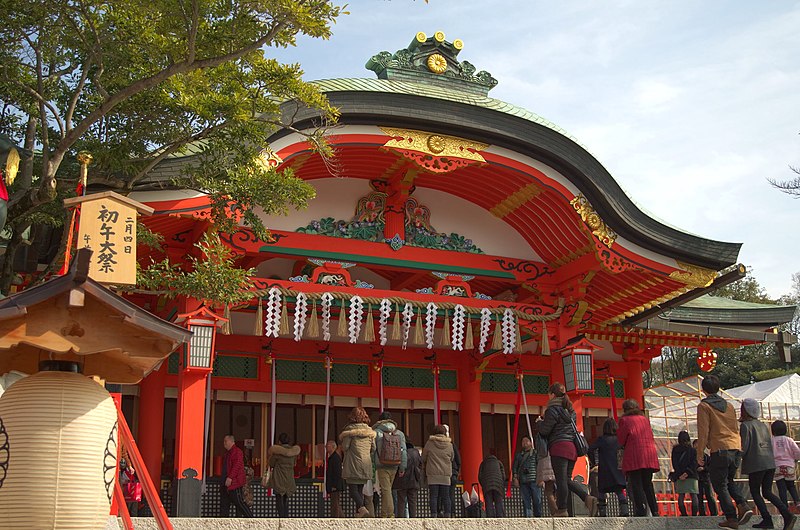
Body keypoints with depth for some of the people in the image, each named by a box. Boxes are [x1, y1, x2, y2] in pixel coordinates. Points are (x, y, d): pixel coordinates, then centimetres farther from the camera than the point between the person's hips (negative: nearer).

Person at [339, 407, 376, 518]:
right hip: (366, 464, 5)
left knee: (353, 488, -4)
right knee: (360, 489, 12)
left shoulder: (350, 429, -7)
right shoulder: (370, 430, 8)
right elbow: (373, 448, 9)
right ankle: (358, 513, 11)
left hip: (353, 464, -5)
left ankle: (362, 508, -24)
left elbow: (345, 447, -8)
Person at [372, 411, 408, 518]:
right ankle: (384, 514, 18)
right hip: (394, 466, 4)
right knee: (387, 489, 13)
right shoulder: (399, 433, 9)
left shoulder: (376, 432, -3)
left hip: (382, 466, -4)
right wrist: (402, 468, 8)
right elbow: (403, 451, 6)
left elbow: (372, 450, -2)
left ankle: (390, 514, -11)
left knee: (386, 490, -5)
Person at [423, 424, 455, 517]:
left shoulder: (429, 443, 1)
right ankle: (447, 514, 1)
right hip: (446, 475, 2)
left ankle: (434, 515, -7)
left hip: (433, 474, -2)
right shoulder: (449, 445, 6)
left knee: (433, 496, -1)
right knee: (446, 496, 5)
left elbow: (423, 459, 8)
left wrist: (424, 472, 20)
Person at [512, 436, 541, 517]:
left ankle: (538, 516, -1)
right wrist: (515, 478, 2)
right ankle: (527, 517, -5)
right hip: (523, 481, 2)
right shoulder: (518, 454, 20)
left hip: (534, 480, -2)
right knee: (525, 501, -3)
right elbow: (514, 466, 16)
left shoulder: (535, 452, 12)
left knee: (537, 500, -6)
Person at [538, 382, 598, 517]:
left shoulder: (553, 410, -6)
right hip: (572, 447, 8)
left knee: (561, 479, -5)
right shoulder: (570, 410, 20)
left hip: (559, 447, -8)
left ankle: (562, 510, -3)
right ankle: (588, 497, -5)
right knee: (567, 480, 12)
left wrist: (540, 422, 13)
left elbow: (544, 430, -9)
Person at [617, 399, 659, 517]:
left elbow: (621, 440, 3)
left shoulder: (625, 420, 2)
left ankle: (641, 511, -17)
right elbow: (650, 436, 20)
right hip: (649, 455, 5)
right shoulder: (645, 419, 17)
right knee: (648, 484, 13)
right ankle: (655, 511, 10)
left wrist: (624, 446, 22)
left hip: (634, 455, -5)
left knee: (636, 485, -6)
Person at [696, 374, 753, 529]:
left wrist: (699, 454, -3)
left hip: (719, 450, -6)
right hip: (736, 448, 6)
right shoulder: (729, 405, 18)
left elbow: (703, 432, -8)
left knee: (720, 485, 4)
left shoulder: (704, 406, -2)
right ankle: (743, 506, 1)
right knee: (729, 480, 22)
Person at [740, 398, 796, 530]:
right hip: (770, 463, 7)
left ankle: (767, 519, -6)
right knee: (767, 492, 10)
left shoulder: (745, 425, -6)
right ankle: (787, 514, -7)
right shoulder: (763, 425, 17)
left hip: (756, 464, -7)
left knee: (755, 492, 5)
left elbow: (744, 446, -12)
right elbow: (770, 444, 18)